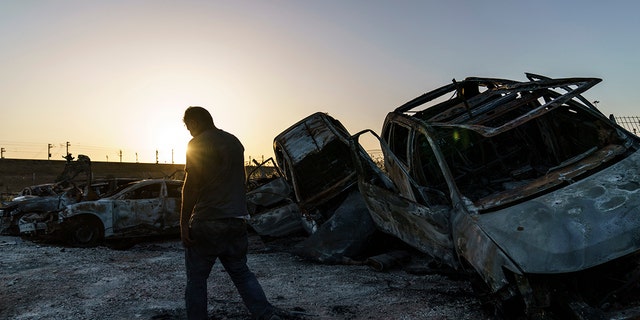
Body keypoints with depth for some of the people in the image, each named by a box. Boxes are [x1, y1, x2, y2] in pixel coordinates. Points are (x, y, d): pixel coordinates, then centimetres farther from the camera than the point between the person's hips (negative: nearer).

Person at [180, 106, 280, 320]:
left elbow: (191, 185, -14)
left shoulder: (197, 144, -8)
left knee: (196, 279, 7)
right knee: (241, 272, 15)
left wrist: (184, 222, -9)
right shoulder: (235, 142, 13)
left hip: (207, 222, -6)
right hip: (237, 221, 7)